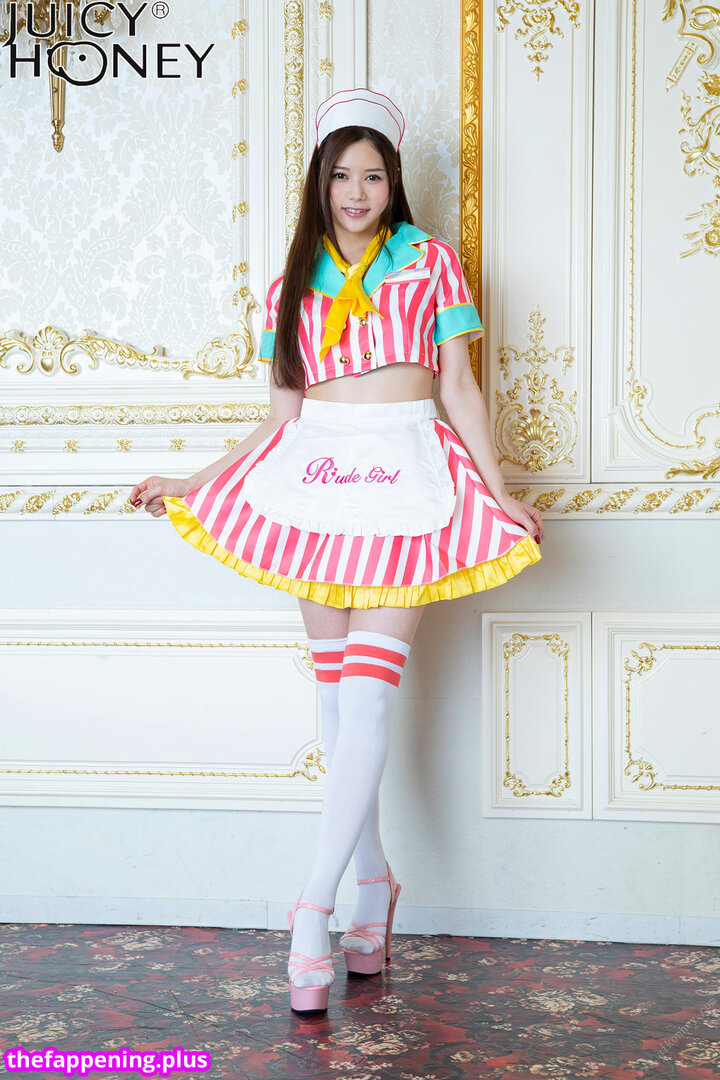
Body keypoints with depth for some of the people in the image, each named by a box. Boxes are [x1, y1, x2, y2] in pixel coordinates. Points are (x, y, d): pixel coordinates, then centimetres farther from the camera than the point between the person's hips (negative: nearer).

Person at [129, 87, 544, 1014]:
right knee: (335, 694, 3)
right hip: (313, 476, 3)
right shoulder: (292, 284, 14)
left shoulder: (432, 262, 8)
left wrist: (503, 496, -2)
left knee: (367, 693, -12)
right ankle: (373, 884, 16)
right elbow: (282, 416, 15)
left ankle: (316, 904, -9)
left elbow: (460, 390, 6)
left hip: (405, 476, -3)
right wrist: (191, 484, 11)